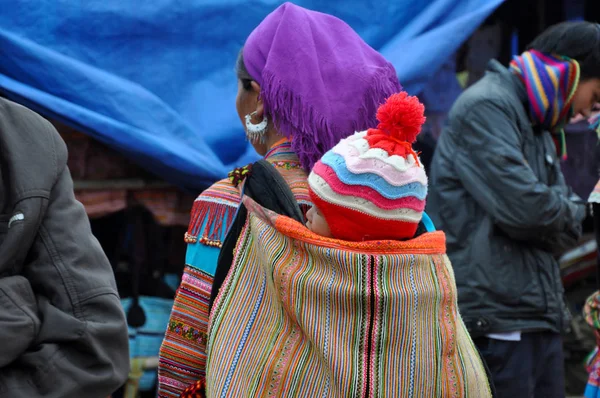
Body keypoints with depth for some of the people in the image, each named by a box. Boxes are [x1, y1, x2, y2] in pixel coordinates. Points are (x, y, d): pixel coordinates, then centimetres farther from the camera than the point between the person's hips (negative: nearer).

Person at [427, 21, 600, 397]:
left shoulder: (539, 128, 21)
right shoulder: (487, 107, -10)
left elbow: (569, 230, 16)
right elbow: (524, 208, -18)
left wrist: (560, 213, -5)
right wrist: (569, 211, 1)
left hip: (541, 314, 9)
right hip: (495, 314, -9)